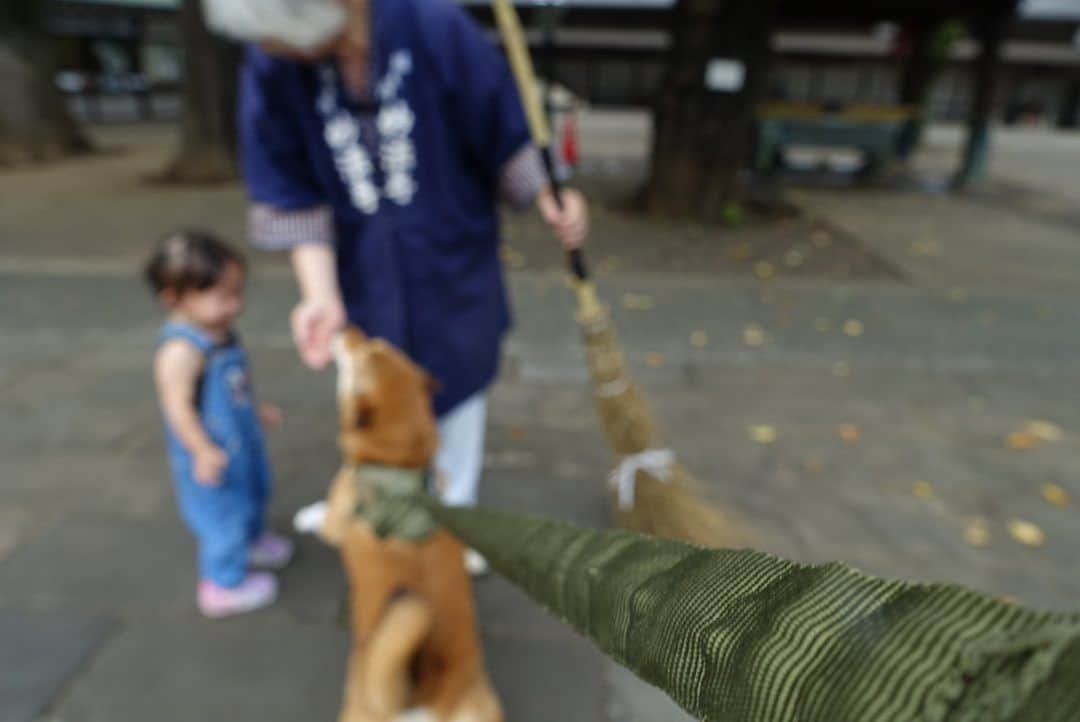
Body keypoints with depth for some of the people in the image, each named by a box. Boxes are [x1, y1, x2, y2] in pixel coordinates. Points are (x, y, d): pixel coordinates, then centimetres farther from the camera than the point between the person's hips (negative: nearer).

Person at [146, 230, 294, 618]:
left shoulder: (220, 331, -2)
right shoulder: (181, 349, -30)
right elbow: (178, 405, -28)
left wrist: (255, 408, 22)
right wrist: (203, 451, -30)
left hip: (241, 442, 9)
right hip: (212, 458, -9)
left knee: (253, 493, 30)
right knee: (225, 516, 9)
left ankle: (253, 540, 58)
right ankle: (225, 585, 32)